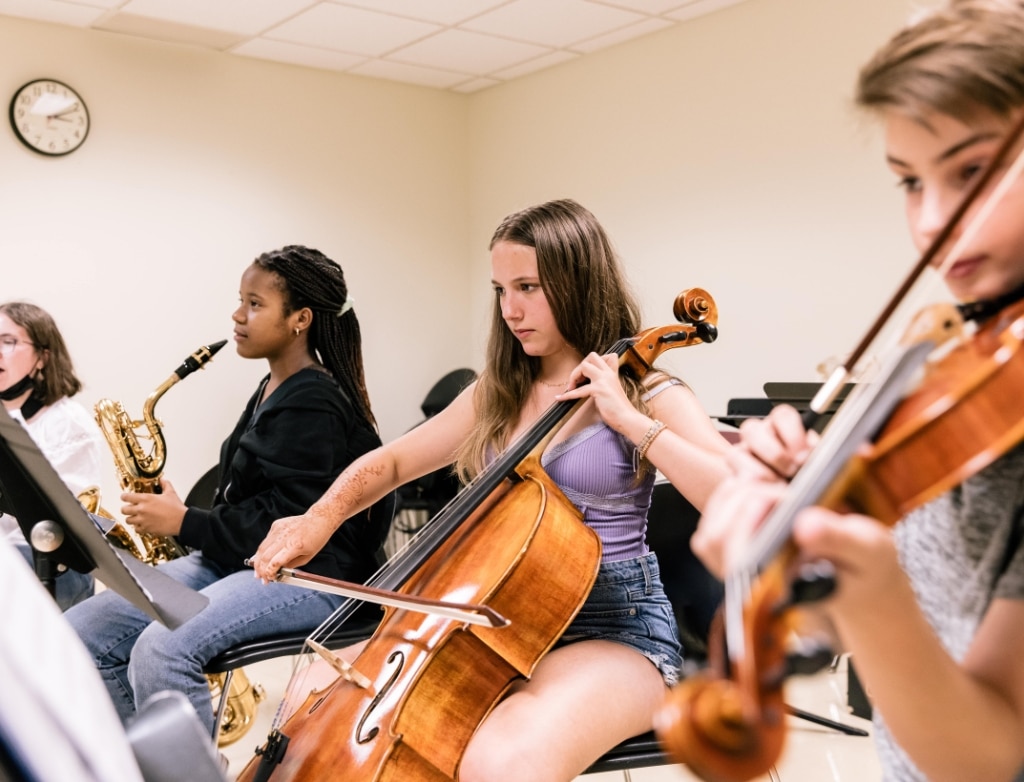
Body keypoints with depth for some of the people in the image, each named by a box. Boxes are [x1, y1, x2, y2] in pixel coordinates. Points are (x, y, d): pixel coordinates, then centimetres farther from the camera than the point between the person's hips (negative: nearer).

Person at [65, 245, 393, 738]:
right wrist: (180, 517, 5)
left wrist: (184, 523, -14)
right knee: (81, 630, -5)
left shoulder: (315, 404, -14)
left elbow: (288, 523, -20)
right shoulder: (273, 389, 17)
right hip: (233, 558, 10)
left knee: (160, 651, -32)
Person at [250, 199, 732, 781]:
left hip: (615, 626, -5)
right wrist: (322, 517, -5)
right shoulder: (497, 395, 9)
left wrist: (631, 420, -23)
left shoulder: (649, 395, -7)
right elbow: (391, 462, 14)